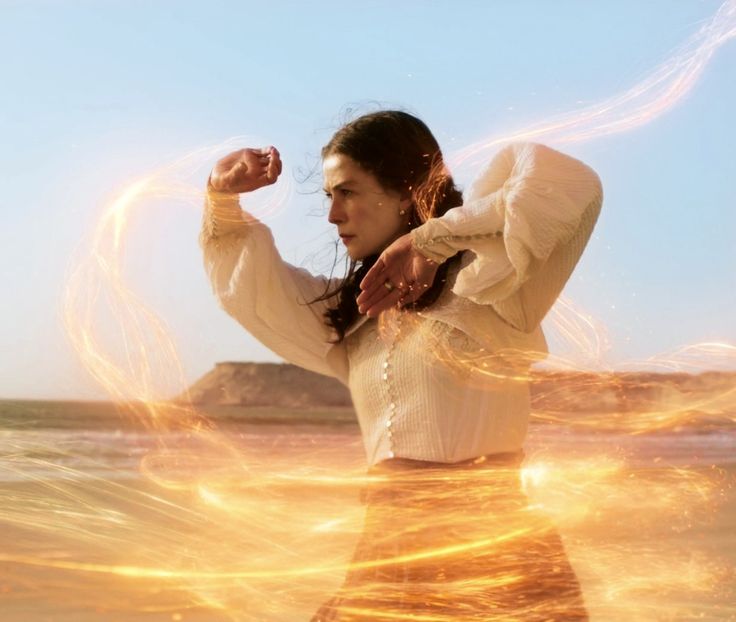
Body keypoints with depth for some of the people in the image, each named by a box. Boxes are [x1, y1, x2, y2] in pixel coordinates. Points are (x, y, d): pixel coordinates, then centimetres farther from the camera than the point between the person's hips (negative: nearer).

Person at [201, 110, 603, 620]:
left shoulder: (485, 281, -4)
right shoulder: (352, 314, 17)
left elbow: (571, 187, -20)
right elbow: (250, 288, 29)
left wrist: (432, 238, -14)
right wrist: (223, 199, 14)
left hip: (493, 551, -6)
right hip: (387, 552, 6)